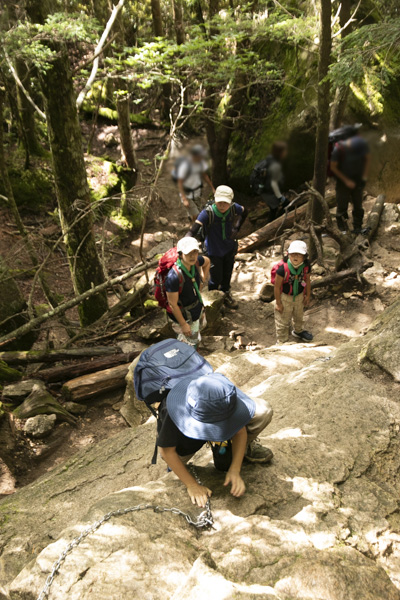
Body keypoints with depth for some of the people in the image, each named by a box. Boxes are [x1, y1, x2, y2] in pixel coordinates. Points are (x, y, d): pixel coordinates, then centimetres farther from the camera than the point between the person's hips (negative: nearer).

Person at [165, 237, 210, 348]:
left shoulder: (195, 261, -18)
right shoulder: (174, 276, -39)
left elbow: (207, 261, 10)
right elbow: (172, 304, -29)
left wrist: (203, 280, 6)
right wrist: (183, 325, -21)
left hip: (197, 308, 8)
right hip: (183, 314, -8)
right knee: (190, 342, 12)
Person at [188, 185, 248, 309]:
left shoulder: (234, 208, -18)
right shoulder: (208, 213, -31)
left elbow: (245, 212, 7)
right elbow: (193, 231, -42)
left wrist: (236, 228, -2)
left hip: (229, 249, 4)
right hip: (214, 251, -4)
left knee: (227, 274, 23)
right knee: (216, 278, 7)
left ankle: (225, 294, 53)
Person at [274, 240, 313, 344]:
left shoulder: (306, 267, -18)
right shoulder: (283, 268, -32)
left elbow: (307, 280, 1)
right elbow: (277, 286, -22)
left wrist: (308, 295, 9)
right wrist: (278, 303, -16)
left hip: (299, 296, 5)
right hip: (285, 297, -5)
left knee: (299, 316, 30)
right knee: (283, 321, 9)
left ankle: (298, 331, 60)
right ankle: (281, 341, 30)